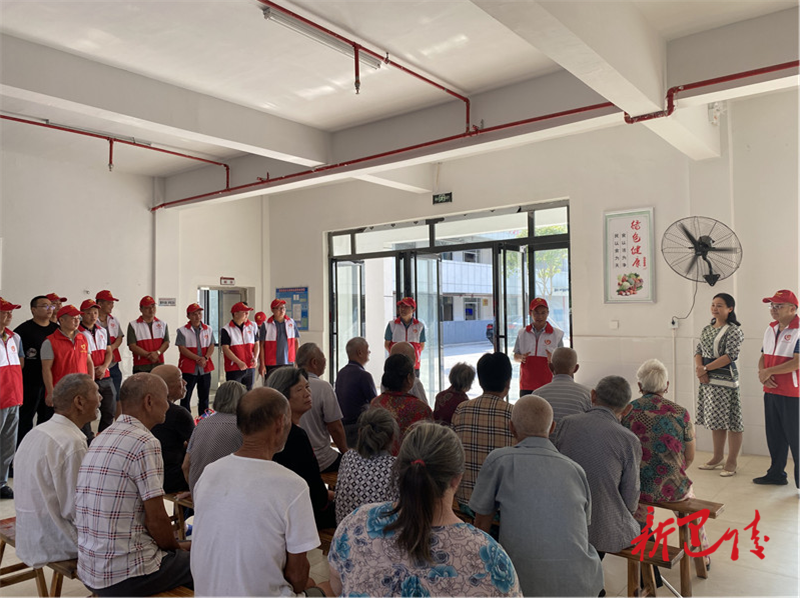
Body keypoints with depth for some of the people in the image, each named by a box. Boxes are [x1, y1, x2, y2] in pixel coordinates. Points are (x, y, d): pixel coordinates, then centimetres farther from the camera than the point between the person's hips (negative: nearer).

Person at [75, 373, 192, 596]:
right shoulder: (145, 443, -19)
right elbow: (155, 518, -19)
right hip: (125, 577, -9)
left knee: (180, 552, 24)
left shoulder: (102, 438, 9)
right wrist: (176, 546, 1)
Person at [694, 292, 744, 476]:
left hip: (725, 379, -7)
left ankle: (731, 462, 10)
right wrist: (699, 367, -8)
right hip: (707, 380, 7)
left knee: (731, 421, -1)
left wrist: (706, 368, -16)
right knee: (715, 421, 16)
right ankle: (718, 458, 27)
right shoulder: (707, 329, 13)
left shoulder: (734, 330, -9)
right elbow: (698, 351, 11)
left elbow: (731, 355, -18)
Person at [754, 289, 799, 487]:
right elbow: (763, 357, 16)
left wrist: (769, 371, -15)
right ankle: (776, 473, 28)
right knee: (774, 435, 16)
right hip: (771, 391, 8)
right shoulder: (771, 329, 12)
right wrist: (762, 373, -4)